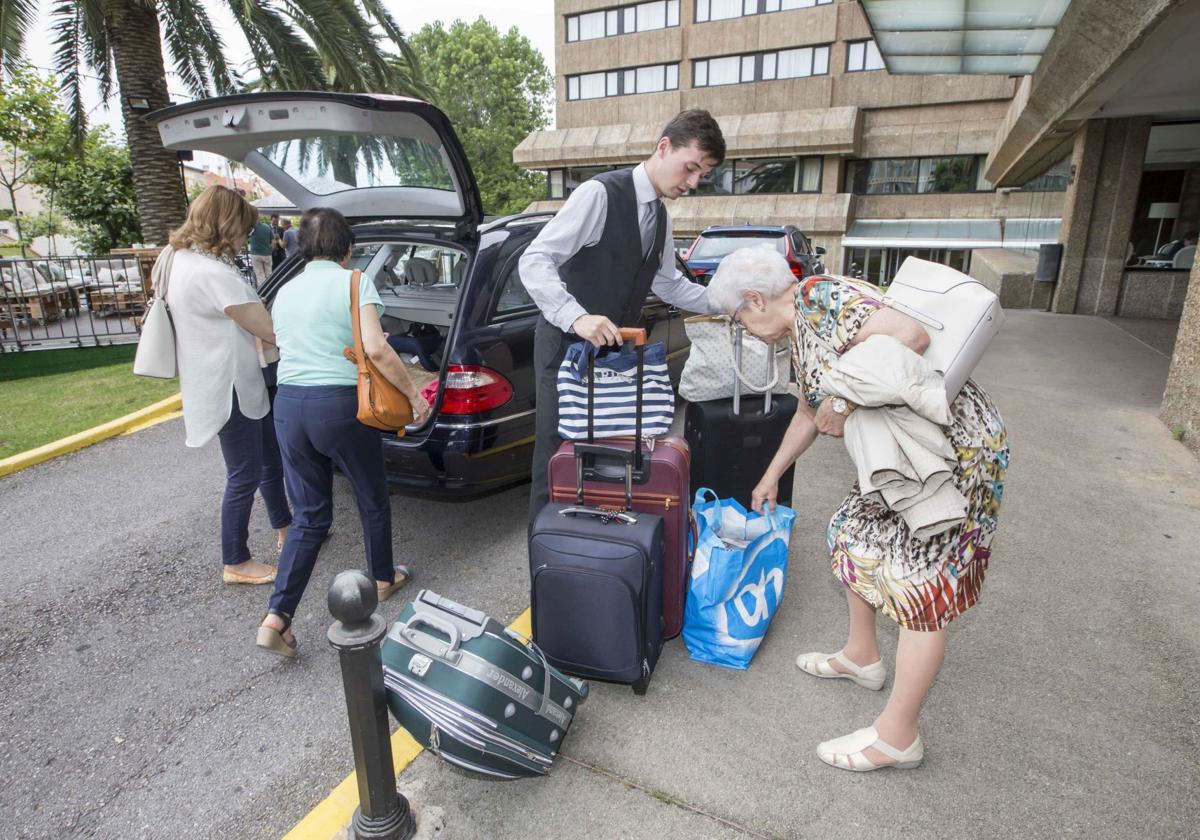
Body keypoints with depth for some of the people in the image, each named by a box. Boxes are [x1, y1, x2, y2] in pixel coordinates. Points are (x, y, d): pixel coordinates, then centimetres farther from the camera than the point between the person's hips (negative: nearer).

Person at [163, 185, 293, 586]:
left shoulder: (184, 260, 9)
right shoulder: (213, 273, -24)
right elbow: (271, 331, -20)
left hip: (228, 384, 10)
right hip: (229, 391, -10)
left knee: (270, 459, 22)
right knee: (244, 476, 3)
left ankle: (284, 527, 40)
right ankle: (235, 563, 20)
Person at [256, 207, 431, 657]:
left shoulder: (285, 292, 14)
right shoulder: (354, 282, -6)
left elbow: (283, 352, 17)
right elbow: (376, 349, -18)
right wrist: (414, 394, -11)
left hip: (288, 405, 6)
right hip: (340, 405, -5)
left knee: (309, 515, 13)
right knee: (372, 499, 18)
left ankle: (276, 618, 5)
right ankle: (383, 579, 36)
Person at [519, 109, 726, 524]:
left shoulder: (660, 215, 11)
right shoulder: (600, 193, -16)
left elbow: (668, 283, 23)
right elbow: (534, 261, -21)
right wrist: (577, 317, -35)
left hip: (616, 348, 8)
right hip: (568, 345, -7)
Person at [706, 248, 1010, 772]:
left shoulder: (821, 297, -18)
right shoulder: (799, 331, 12)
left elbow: (911, 335, -33)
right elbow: (808, 413, 24)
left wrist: (844, 399, -25)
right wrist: (771, 477, 31)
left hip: (957, 446, -10)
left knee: (917, 582, -3)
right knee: (855, 534, 19)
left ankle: (897, 737, 12)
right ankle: (861, 657, 40)